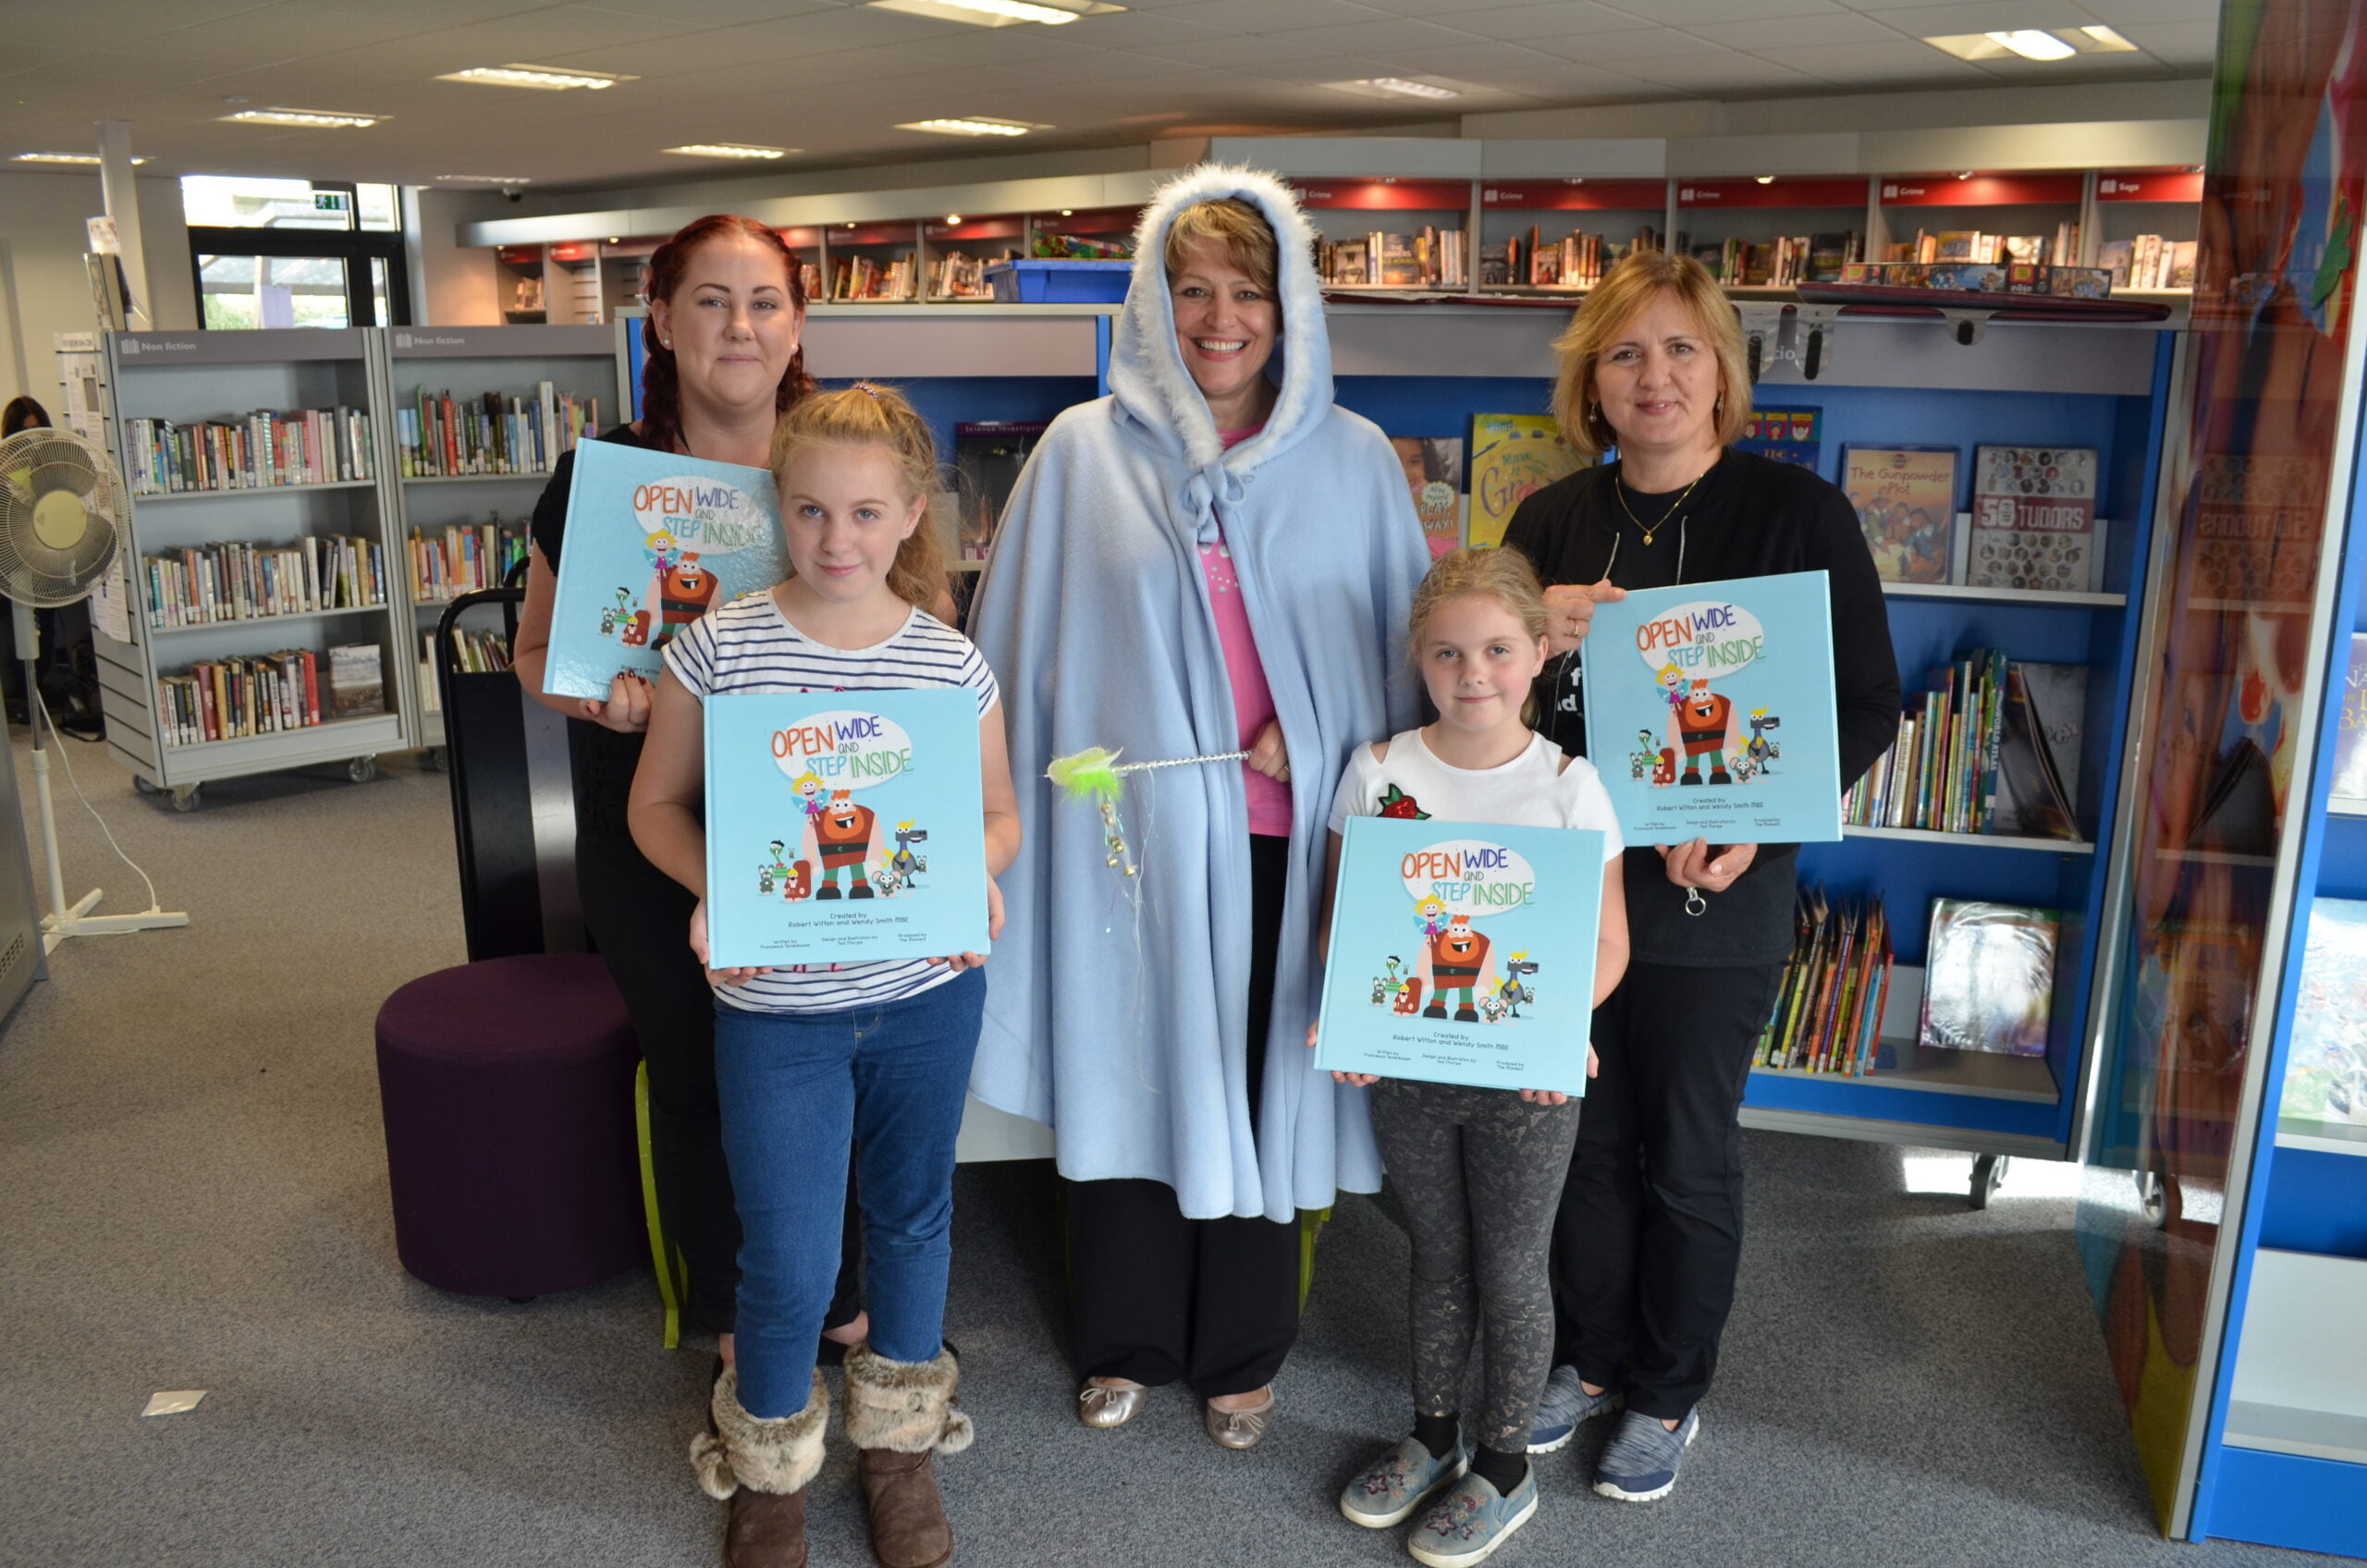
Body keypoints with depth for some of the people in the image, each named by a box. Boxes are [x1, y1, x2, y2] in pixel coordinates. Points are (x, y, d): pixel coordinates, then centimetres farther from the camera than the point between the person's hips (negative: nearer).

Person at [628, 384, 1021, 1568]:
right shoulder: (719, 646, -9)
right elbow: (656, 805, 0)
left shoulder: (953, 663, -6)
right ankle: (769, 1465, 34)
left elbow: (998, 811, 6)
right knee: (788, 1260, 4)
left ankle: (898, 1439, 43)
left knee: (911, 1215, 19)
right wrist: (711, 886, -19)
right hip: (774, 1004, -1)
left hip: (927, 991, 2)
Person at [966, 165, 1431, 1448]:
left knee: (1261, 1082, 12)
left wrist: (1315, 736, -6)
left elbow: (1406, 648, 7)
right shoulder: (1083, 452, 1)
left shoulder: (1353, 461, 2)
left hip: (1285, 835, 1)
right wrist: (1025, 802, -1)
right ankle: (1123, 1343, 34)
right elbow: (1021, 649, 3)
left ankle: (1240, 1354, 33)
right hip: (1132, 828, 0)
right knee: (1128, 1070, 12)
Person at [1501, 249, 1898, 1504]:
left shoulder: (1799, 514, -7)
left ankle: (1666, 1397, 32)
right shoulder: (1552, 520, 4)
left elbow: (1867, 706, -6)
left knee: (1686, 1154, 11)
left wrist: (1758, 825, -21)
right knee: (1586, 1137, 16)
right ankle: (1587, 1360, 37)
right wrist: (1537, 633, -14)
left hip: (1715, 899, -3)